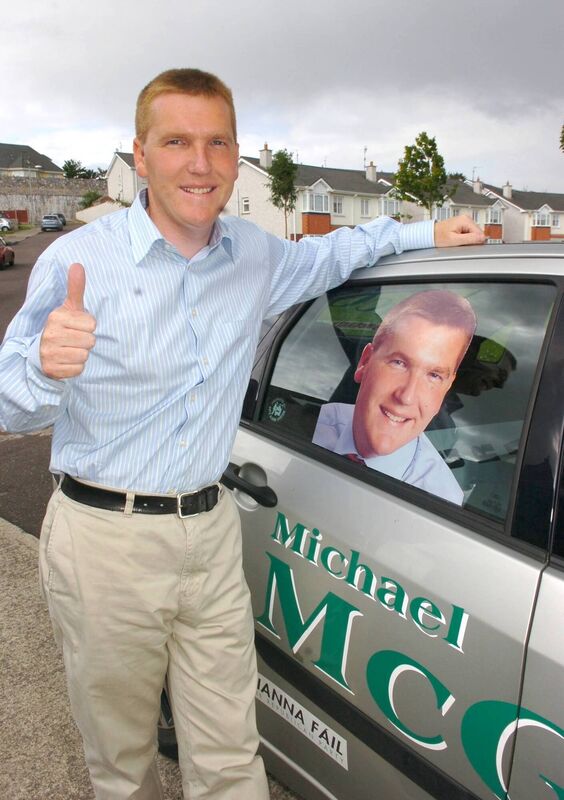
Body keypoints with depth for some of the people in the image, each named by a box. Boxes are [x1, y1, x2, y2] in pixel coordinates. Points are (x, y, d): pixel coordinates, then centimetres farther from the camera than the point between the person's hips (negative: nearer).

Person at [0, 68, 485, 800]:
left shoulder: (257, 257, 5)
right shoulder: (76, 260, -9)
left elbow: (330, 254, 26)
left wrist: (427, 233, 21)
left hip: (211, 532, 3)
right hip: (103, 539, -2)